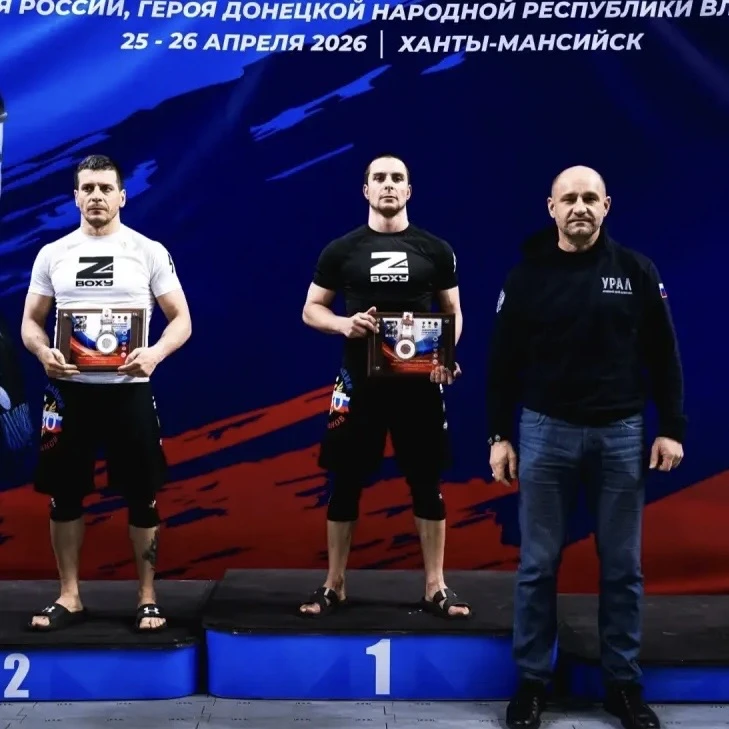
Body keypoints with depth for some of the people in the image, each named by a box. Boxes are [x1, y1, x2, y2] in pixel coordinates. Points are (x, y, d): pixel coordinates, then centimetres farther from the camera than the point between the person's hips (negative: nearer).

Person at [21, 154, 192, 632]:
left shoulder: (149, 252, 1)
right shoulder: (52, 254, 8)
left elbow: (181, 319, 0)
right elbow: (30, 321, 10)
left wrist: (156, 353, -20)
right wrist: (44, 353, -13)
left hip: (129, 388, -2)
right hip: (69, 388, 2)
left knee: (142, 496, 2)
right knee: (65, 494, 6)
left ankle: (148, 598, 14)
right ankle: (70, 597, 19)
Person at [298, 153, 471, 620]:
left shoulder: (435, 250, 4)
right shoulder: (341, 250, 3)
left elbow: (454, 312, 9)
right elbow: (311, 310, 6)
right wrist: (344, 324, -16)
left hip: (420, 382, 0)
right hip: (360, 383, 0)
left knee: (427, 484, 5)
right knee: (346, 483, 5)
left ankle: (436, 587, 15)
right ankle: (334, 586, 17)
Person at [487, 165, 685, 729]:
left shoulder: (636, 271, 1)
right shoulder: (528, 275, 1)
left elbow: (662, 355, 4)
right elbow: (504, 362, 4)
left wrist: (672, 428, 1)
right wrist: (500, 435, 2)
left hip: (621, 434, 0)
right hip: (546, 433, 0)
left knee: (622, 567, 7)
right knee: (538, 565, 5)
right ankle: (533, 682, 17)